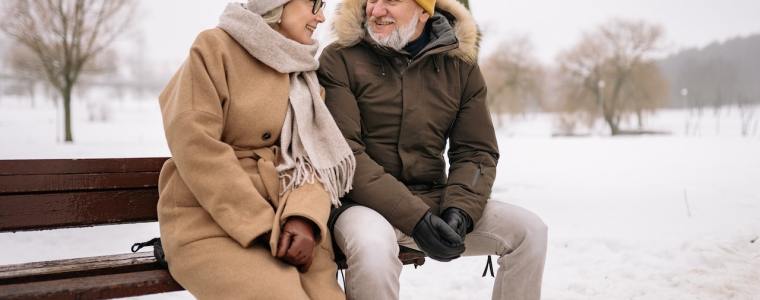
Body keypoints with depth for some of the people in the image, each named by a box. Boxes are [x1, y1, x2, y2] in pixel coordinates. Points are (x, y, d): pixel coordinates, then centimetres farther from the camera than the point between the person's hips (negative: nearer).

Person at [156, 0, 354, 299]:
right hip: (210, 225, -5)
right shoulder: (216, 47, -1)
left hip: (289, 222, 5)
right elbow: (196, 146, -11)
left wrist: (305, 216, -16)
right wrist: (262, 228, -15)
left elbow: (314, 155, 5)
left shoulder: (304, 73, 16)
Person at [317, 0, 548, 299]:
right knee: (373, 247, -37)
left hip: (435, 201, 5)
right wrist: (414, 218, -24)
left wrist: (459, 210, -15)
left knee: (528, 230, -8)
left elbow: (477, 151, 6)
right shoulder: (339, 59, -7)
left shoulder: (459, 62, 6)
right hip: (365, 202, -4)